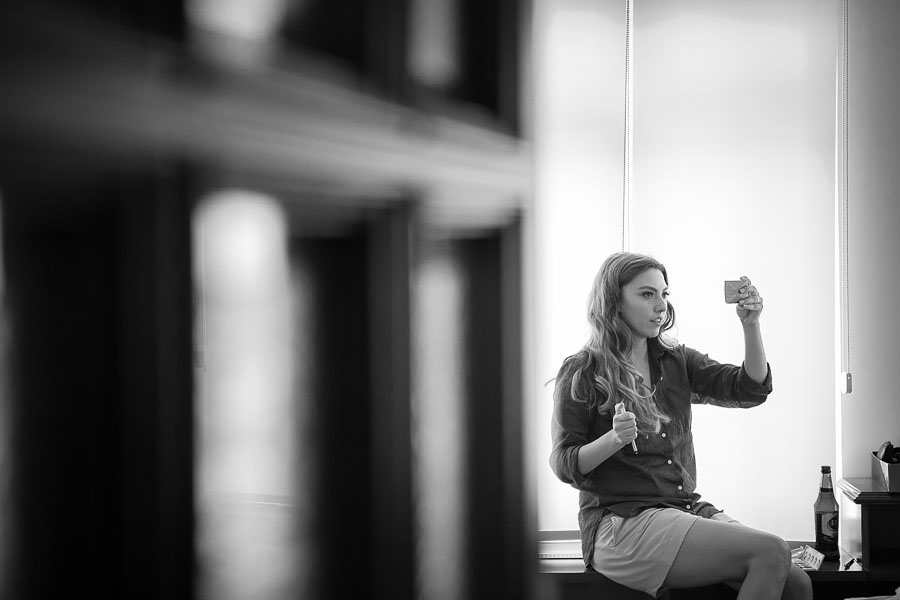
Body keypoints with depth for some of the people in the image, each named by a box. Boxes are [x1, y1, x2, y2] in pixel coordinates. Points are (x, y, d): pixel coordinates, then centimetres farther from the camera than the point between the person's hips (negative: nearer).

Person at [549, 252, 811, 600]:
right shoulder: (582, 373, -2)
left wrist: (751, 325, -8)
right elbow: (563, 464, -5)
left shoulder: (675, 361, 15)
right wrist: (613, 439, -23)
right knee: (771, 552, -22)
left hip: (687, 507, 6)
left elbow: (750, 390, 5)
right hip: (621, 522, -6)